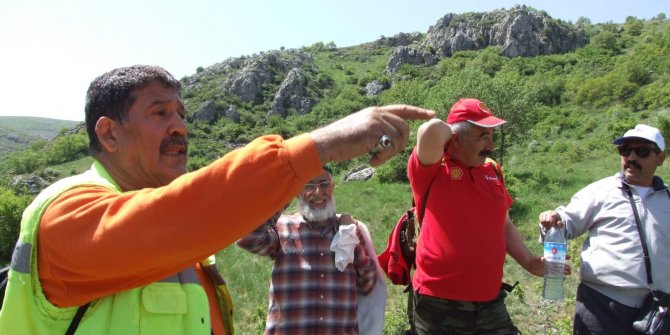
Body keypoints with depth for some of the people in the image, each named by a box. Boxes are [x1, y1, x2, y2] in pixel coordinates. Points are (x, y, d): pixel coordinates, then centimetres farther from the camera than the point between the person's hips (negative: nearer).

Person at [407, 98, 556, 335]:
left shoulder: (492, 170, 9)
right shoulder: (431, 169, -10)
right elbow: (432, 129, -31)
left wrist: (529, 262, 7)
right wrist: (449, 134, -10)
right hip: (439, 304, -5)